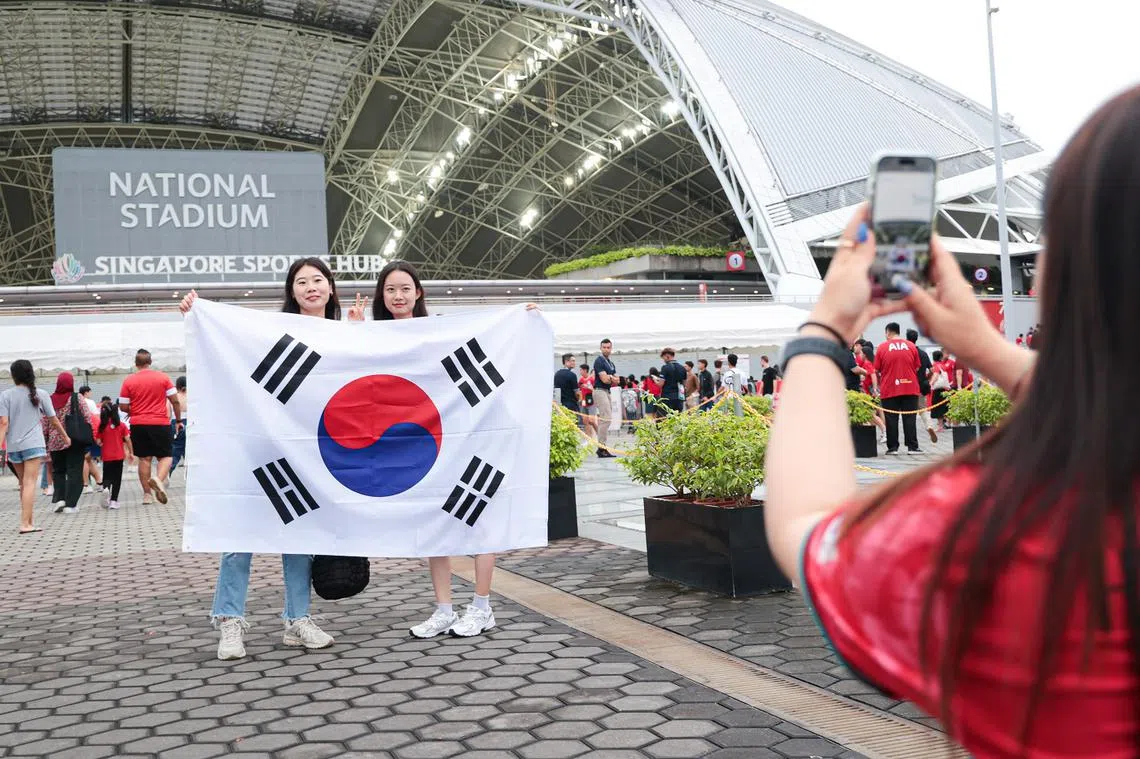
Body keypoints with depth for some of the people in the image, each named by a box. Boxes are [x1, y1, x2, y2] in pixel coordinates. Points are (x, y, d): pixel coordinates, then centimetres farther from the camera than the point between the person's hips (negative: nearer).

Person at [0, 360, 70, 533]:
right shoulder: (40, 394, 0)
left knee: (23, 484, 15)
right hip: (33, 444, -2)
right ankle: (26, 524, -15)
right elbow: (53, 420, 7)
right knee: (30, 483, -7)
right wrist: (65, 436, 21)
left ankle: (30, 519, 23)